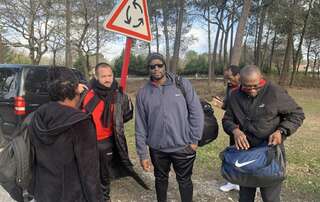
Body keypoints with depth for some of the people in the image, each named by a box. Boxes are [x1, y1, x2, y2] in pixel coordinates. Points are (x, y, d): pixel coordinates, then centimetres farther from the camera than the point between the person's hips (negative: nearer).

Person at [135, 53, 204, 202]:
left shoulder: (183, 84, -8)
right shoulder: (143, 93, -3)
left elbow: (196, 112, -5)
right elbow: (140, 126, 0)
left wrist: (194, 140, -7)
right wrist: (142, 153, 1)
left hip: (183, 147, -2)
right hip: (157, 148, 2)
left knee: (184, 180, 16)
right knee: (161, 179, 23)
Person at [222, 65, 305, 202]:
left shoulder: (275, 92, -14)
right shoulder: (235, 96, -1)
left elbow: (297, 114, -5)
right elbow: (227, 119, 7)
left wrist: (281, 131, -20)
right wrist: (235, 130, -15)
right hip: (245, 152, 4)